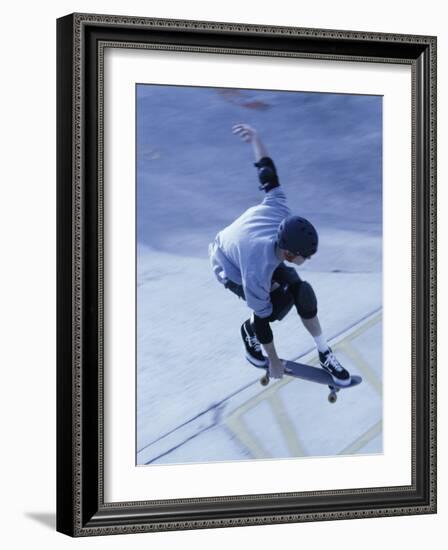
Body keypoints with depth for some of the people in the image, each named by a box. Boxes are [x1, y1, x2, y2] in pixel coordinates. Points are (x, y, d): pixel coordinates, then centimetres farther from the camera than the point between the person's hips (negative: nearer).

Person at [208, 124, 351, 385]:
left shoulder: (281, 213, -34)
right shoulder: (257, 274, -44)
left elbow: (268, 174, -20)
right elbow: (263, 317, -30)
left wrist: (256, 138, -2)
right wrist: (274, 362, -16)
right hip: (229, 268, -6)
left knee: (301, 291, -11)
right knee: (276, 306, -24)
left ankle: (325, 353, 8)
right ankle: (250, 331, 11)